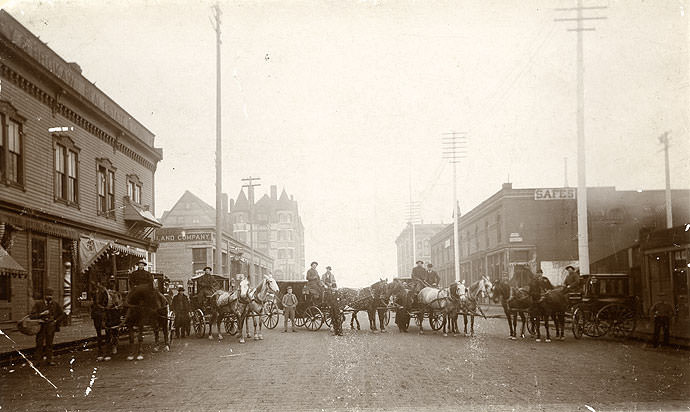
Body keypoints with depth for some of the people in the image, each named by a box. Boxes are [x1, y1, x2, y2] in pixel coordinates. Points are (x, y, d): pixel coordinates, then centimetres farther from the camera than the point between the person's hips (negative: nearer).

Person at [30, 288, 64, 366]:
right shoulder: (38, 304, -1)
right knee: (39, 344, -2)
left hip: (51, 327, 2)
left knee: (49, 344, 5)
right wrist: (41, 314, -17)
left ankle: (49, 360, 11)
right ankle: (38, 360, 5)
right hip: (41, 326, -2)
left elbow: (62, 314, 18)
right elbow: (32, 316, -5)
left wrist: (56, 321, 4)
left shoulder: (56, 304, 6)